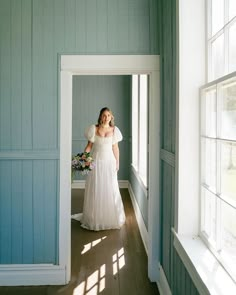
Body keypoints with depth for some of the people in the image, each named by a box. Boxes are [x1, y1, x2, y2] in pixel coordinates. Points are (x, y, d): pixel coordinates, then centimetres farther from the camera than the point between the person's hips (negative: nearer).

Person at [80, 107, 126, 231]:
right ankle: (95, 219, 14)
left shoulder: (114, 130, 4)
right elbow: (89, 145, 1)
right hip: (96, 161, -1)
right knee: (95, 189, 3)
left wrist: (117, 163, 6)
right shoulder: (94, 129, 0)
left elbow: (115, 148, 7)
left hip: (109, 162, 1)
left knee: (111, 189, 4)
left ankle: (111, 218, 19)